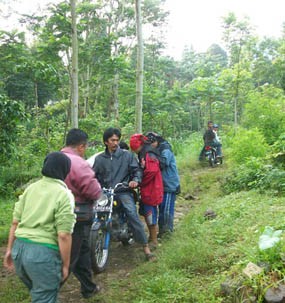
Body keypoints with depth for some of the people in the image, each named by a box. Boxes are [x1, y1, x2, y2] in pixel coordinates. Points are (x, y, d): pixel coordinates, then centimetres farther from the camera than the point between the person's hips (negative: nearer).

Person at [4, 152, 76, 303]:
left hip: (19, 248, 7)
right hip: (44, 252, -7)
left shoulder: (30, 188, 9)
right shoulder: (64, 194, -10)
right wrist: (65, 265, -5)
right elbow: (63, 236, -15)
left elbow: (15, 222, 10)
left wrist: (10, 249, 19)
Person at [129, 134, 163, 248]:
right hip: (146, 191, 10)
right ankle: (151, 237, 33)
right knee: (147, 214, 19)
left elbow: (151, 171, -27)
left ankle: (154, 241, 11)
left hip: (151, 190, -10)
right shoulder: (144, 154, 13)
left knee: (151, 216, -1)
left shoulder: (149, 155, -18)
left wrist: (139, 183, -17)